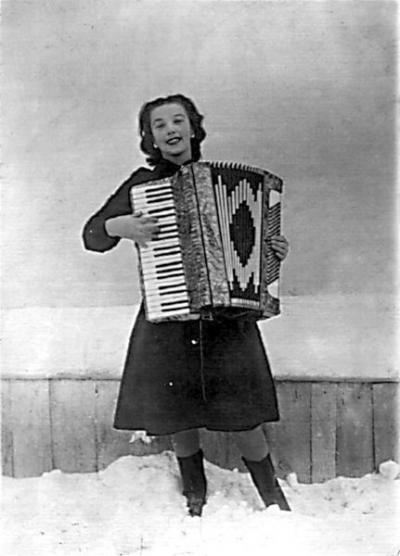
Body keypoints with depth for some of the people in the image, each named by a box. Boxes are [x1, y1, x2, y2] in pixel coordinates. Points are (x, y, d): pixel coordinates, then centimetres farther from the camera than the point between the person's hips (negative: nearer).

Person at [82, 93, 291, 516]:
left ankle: (273, 497, 22)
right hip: (168, 318, 0)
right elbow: (91, 236, 5)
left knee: (241, 413, 1)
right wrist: (117, 227, -14)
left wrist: (274, 252, 0)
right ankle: (195, 497, 31)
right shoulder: (142, 184, 3)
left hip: (226, 312, 1)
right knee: (178, 415, 7)